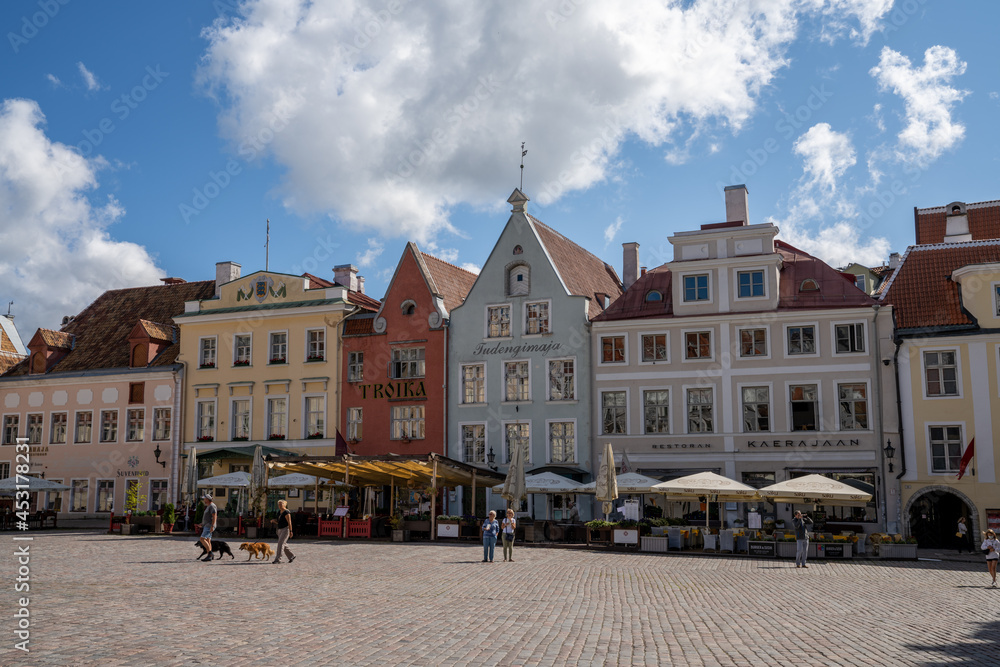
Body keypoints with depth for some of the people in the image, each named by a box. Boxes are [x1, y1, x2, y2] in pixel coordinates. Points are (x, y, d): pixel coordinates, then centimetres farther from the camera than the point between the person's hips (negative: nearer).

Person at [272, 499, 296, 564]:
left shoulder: (286, 512, -15)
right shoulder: (279, 512, 12)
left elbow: (289, 522, -17)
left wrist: (290, 531, -19)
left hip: (286, 529, -9)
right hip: (280, 530, 9)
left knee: (280, 544, -15)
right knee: (284, 545, 11)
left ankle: (278, 559, -15)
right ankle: (291, 556, 23)